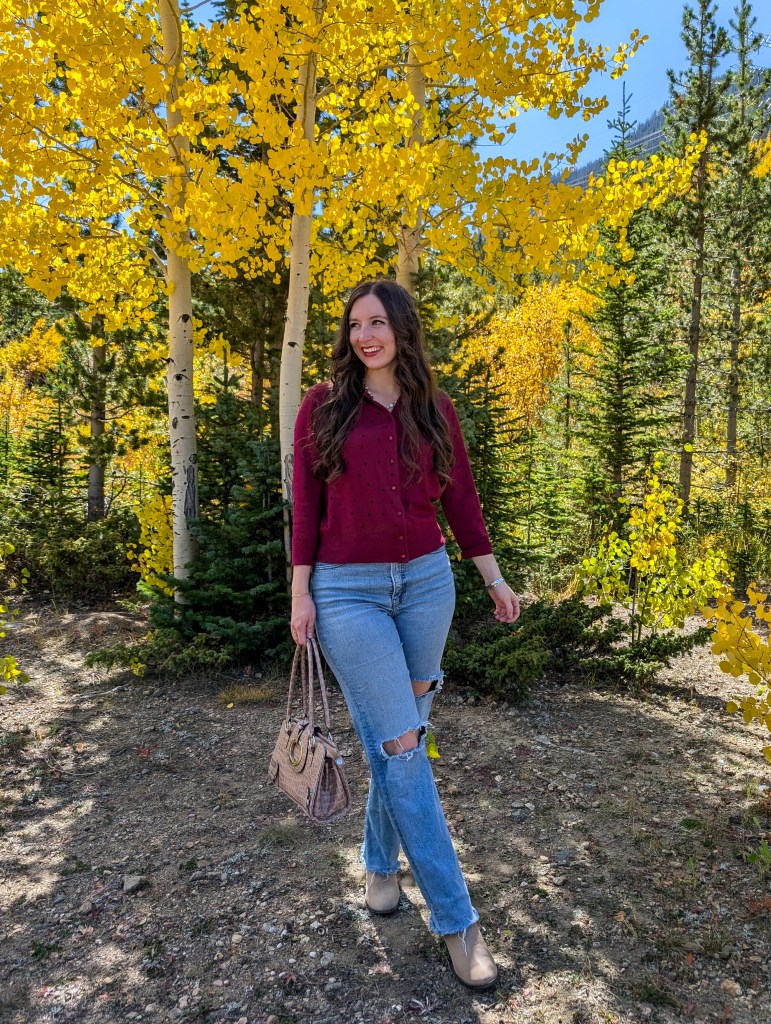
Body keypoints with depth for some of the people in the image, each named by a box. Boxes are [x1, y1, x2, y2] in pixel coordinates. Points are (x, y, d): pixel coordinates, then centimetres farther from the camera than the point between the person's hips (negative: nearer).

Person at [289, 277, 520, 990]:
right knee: (398, 745, -5)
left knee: (401, 733, 11)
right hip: (348, 590, -3)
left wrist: (494, 577, 10)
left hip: (427, 582, 3)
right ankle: (457, 920, 6)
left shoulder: (435, 410, 7)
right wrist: (301, 593, -3)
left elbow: (460, 498, 10)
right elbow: (305, 506, 0)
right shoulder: (323, 407, 1)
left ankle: (380, 860, 37)